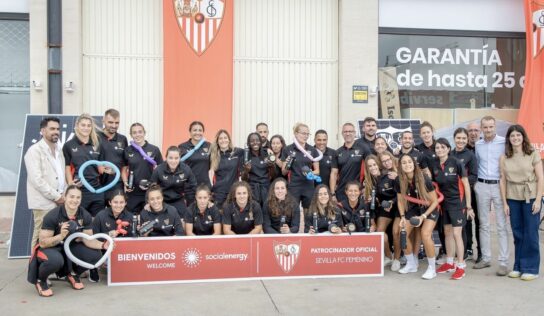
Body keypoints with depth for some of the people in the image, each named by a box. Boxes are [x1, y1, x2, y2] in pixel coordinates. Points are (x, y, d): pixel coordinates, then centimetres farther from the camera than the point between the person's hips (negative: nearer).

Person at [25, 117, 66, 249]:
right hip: (44, 203, -6)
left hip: (59, 202, 6)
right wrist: (56, 196, -13)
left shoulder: (59, 150, 17)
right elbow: (37, 180, -15)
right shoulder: (34, 151, -7)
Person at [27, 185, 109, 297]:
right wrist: (61, 236, -39)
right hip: (50, 247, -4)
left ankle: (73, 274, 14)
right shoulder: (52, 215, -25)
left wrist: (102, 245, -28)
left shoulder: (85, 216, -12)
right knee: (55, 260, -39)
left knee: (96, 255, -16)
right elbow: (42, 242, -23)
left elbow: (88, 239, -9)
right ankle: (40, 280, -3)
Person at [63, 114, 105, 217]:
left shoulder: (97, 145, 12)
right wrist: (71, 186, -13)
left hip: (96, 189, 3)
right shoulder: (69, 145, 2)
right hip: (79, 190, -3)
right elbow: (67, 168, -2)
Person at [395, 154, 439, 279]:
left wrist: (423, 216, -22)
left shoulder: (424, 179, -25)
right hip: (412, 209, 4)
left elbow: (435, 201, -16)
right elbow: (400, 201, 2)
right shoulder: (399, 181, -14)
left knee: (425, 234, -25)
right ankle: (411, 265, 13)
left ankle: (432, 268, -6)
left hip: (429, 209, -4)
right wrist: (402, 217, -10)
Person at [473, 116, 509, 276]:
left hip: (499, 186, -4)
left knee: (502, 226, -4)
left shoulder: (504, 142, -4)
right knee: (484, 225, 10)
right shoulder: (478, 144, 10)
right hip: (482, 186, 4)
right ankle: (485, 258, 20)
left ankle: (503, 262, 1)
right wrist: (475, 182, 12)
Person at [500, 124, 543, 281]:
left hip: (530, 197, -2)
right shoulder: (504, 158, 6)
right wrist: (505, 202, 2)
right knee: (517, 234, 7)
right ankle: (518, 267, 18)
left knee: (531, 234, -1)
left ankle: (531, 268, 9)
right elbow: (503, 180, 6)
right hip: (513, 199, 3)